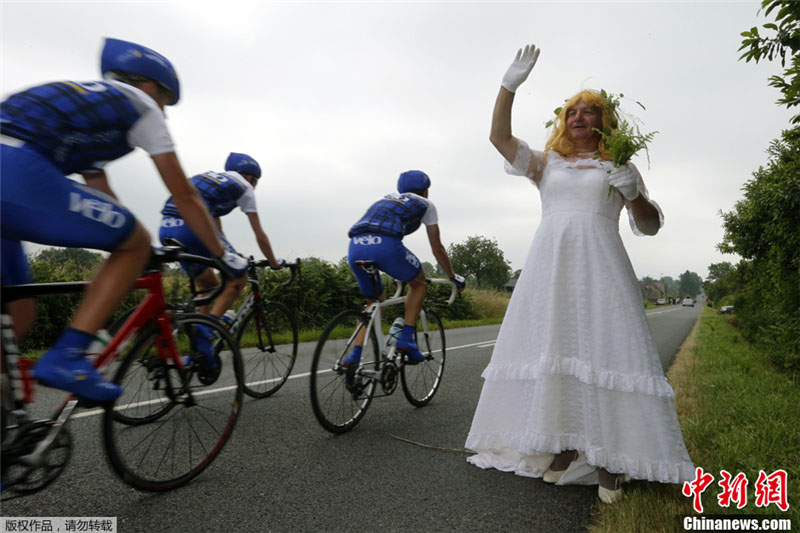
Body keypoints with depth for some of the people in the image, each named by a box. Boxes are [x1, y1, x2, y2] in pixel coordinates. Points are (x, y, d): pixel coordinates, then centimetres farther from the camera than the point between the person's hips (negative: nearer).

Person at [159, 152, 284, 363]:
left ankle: (197, 352, 19)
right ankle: (207, 328, -10)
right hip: (192, 226, -8)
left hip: (166, 229, 8)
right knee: (239, 278, 9)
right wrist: (274, 263, 28)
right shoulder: (244, 187, 14)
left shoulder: (213, 178, 33)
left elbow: (216, 229, 36)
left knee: (209, 285, 22)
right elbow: (260, 236, 16)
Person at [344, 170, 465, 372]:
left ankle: (354, 357, 12)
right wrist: (454, 277, 39)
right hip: (385, 245, -5)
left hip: (355, 247, 5)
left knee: (375, 301, 25)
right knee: (418, 283, 24)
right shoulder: (425, 204, 24)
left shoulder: (386, 199, 38)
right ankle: (407, 340, 13)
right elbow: (437, 249, 25)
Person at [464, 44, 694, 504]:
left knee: (605, 351, -8)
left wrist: (634, 193, -7)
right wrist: (511, 84, -3)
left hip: (601, 267, -1)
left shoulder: (620, 166, 15)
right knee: (553, 351, -1)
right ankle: (564, 447, 12)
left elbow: (650, 226, 12)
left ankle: (610, 458, 3)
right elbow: (500, 137, 6)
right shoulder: (547, 163, 18)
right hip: (550, 266, 2)